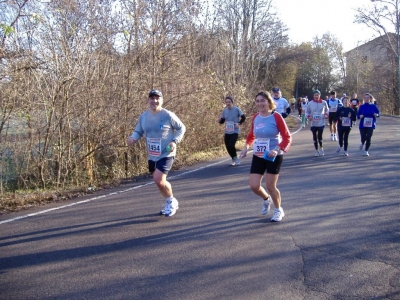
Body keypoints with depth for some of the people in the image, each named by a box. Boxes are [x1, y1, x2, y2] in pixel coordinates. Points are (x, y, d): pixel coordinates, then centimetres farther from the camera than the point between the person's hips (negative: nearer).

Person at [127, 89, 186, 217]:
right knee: (159, 181, 16)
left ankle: (171, 201, 9)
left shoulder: (168, 115, -12)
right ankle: (170, 203, 39)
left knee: (159, 180, -19)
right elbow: (138, 131, 11)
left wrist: (175, 141, -16)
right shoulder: (144, 116, 1)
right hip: (152, 156, 6)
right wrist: (132, 138, -11)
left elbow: (181, 128, -1)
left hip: (166, 154, -6)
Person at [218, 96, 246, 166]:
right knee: (228, 147, 4)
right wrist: (219, 120, -12)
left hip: (235, 131, -5)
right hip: (227, 132, 5)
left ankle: (235, 158, 6)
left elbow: (243, 117, -1)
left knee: (231, 145, -19)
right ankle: (233, 159, 26)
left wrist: (239, 123, -14)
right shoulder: (224, 110, 3)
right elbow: (222, 121, 10)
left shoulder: (237, 109, -10)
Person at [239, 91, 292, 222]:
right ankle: (266, 199, 34)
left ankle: (278, 210, 26)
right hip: (258, 156, 5)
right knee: (254, 186, -1)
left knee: (270, 186, -2)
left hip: (273, 157, -4)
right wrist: (247, 146, 2)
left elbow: (287, 137, -12)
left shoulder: (276, 116, -14)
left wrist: (278, 150, -27)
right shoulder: (255, 117, 1)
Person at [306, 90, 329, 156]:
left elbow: (327, 109, 15)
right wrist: (309, 116, -12)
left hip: (321, 123, -1)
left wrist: (326, 114, -4)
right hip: (313, 123, 1)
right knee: (315, 137, 8)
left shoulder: (324, 102, -2)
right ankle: (316, 150, 22)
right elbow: (307, 112, 7)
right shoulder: (310, 103, -2)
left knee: (320, 136, -4)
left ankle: (321, 148, 22)